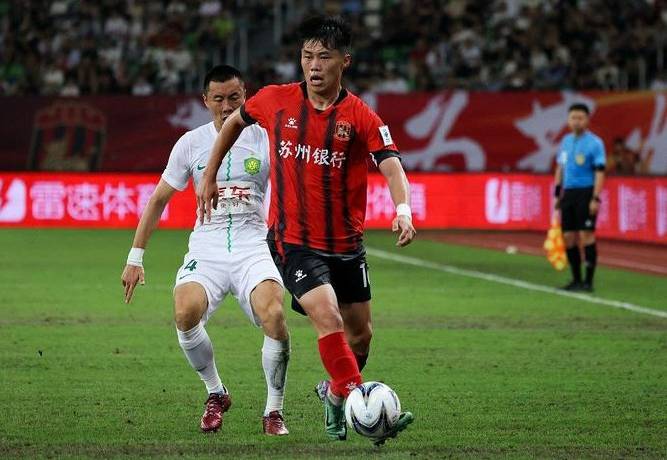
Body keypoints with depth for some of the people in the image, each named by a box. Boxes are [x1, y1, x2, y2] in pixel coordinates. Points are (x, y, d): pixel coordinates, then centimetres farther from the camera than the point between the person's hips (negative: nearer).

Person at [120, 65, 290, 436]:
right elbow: (159, 200, 16)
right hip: (206, 248, 2)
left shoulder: (264, 139, 3)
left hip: (253, 248, -1)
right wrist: (135, 257, 13)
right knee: (186, 313, -28)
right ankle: (216, 394, -1)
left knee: (274, 314, -29)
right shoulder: (191, 143, 8)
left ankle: (274, 411, -10)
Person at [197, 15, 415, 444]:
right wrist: (210, 175, 17)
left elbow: (391, 164, -23)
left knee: (360, 335, 13)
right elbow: (235, 120, 16)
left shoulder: (361, 117, -9)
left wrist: (403, 209, -42)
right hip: (294, 242, -2)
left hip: (347, 244, 2)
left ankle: (336, 395, 42)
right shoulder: (276, 101, -5)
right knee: (329, 320, -22)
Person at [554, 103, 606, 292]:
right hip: (568, 193, 6)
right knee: (568, 237, 5)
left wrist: (596, 198, -18)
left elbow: (599, 172, -11)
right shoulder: (566, 141, 13)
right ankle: (576, 279, 14)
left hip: (586, 193, -6)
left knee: (586, 235, -8)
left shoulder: (594, 143, -6)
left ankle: (588, 281, -3)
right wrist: (557, 194, 16)